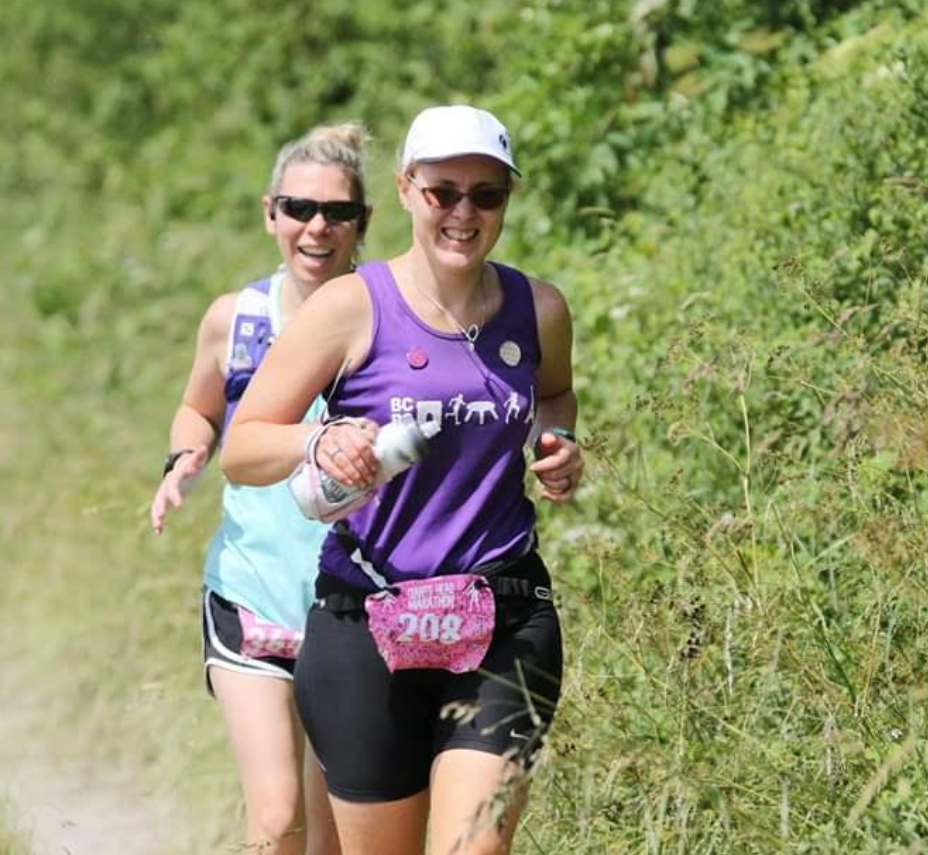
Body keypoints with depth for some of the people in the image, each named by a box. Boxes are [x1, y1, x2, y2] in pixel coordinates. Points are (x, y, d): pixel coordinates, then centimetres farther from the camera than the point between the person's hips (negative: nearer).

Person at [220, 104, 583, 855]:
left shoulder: (539, 310, 4)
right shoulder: (352, 308, -7)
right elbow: (241, 448, -6)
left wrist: (559, 449, 6)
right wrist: (318, 442, -27)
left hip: (505, 629, 1)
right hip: (369, 625, -1)